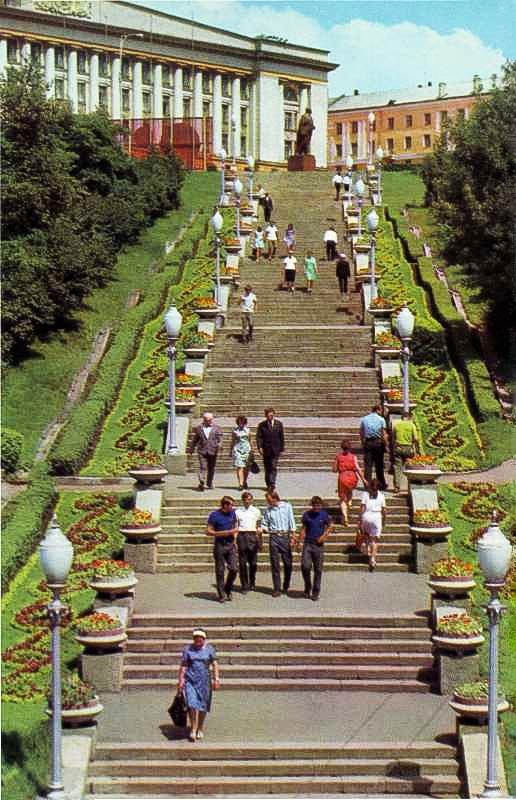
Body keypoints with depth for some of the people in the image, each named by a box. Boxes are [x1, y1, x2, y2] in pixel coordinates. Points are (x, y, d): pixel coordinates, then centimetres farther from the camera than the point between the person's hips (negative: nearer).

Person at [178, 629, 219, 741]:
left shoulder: (209, 649, 3)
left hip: (204, 681, 1)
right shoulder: (188, 649, 3)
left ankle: (200, 729, 23)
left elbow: (214, 665, 2)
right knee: (192, 704, -14)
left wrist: (216, 679, -6)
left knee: (203, 706, 7)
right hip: (190, 680, -1)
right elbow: (183, 666, 2)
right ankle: (193, 730, -8)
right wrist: (181, 680, -3)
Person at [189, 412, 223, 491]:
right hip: (202, 451, -1)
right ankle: (201, 483, -22)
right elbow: (195, 440, 16)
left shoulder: (216, 428, 8)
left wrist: (218, 444, -20)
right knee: (203, 467, -13)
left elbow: (219, 439, 2)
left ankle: (209, 484, 25)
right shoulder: (199, 428, 9)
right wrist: (191, 450, 19)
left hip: (212, 451, 1)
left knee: (211, 468, 10)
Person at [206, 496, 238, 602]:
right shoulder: (214, 515, -10)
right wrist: (223, 533, -17)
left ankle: (228, 590, 17)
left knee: (234, 569, -4)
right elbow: (208, 532, -10)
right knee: (220, 571, 2)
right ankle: (222, 595, 12)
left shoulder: (232, 513, 6)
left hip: (231, 545, 4)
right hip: (220, 545, -4)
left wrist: (234, 537, 7)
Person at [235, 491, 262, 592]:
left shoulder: (256, 511, 10)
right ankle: (244, 586, 3)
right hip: (241, 535, -1)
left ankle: (252, 584, 19)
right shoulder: (238, 511, 8)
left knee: (253, 563, 3)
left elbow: (259, 527, 13)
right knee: (242, 563, -2)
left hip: (252, 536, 1)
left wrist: (260, 542, 11)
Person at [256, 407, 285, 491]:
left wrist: (281, 448, 4)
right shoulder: (262, 425, 1)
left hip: (275, 449, -1)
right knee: (267, 468, 7)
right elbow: (259, 437, -1)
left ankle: (272, 484, -14)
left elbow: (282, 437, 7)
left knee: (273, 467, -11)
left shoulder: (279, 424, 4)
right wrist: (260, 447, -14)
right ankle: (268, 484, 17)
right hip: (266, 449, 1)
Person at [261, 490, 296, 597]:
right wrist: (262, 529, -9)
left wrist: (293, 536, -3)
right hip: (273, 537, 1)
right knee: (275, 565, -1)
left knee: (288, 563, 3)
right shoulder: (267, 510, 7)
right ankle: (277, 589, 3)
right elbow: (264, 524, 13)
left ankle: (286, 587, 19)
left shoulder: (287, 506, 4)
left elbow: (291, 521, 3)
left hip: (285, 536, -1)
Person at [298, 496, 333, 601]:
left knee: (318, 569, 2)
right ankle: (307, 588, 9)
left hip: (319, 545, 0)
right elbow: (303, 529, 9)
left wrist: (324, 535, -3)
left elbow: (330, 526, 12)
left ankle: (315, 592, 12)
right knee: (305, 566, -13)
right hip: (308, 544, 0)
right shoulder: (307, 514, 3)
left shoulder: (324, 514, 2)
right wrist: (301, 541, 1)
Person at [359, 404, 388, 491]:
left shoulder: (364, 419, 6)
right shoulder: (381, 419, -2)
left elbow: (361, 434, 8)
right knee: (379, 465, 9)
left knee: (367, 465, 2)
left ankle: (367, 484, -2)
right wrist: (386, 445, 1)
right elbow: (384, 434, -6)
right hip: (378, 442, -1)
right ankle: (382, 485, 17)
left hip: (367, 442, 1)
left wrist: (363, 443, 16)